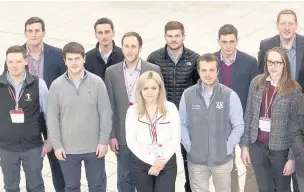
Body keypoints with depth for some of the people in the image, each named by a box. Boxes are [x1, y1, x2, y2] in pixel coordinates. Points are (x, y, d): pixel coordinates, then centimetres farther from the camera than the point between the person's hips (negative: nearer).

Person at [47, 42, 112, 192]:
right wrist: (57, 145, -5)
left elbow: (105, 113, -3)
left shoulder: (97, 82, -6)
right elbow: (52, 118, -2)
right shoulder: (56, 85, -5)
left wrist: (104, 141, -6)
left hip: (94, 147, 0)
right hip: (67, 148, 0)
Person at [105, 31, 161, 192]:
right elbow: (110, 106, 0)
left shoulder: (154, 70, -6)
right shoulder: (111, 72, -2)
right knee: (124, 179, 12)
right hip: (122, 135, 1)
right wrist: (111, 135, -3)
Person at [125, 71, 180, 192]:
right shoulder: (132, 110, -1)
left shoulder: (170, 108, 0)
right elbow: (131, 141, -5)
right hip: (140, 164, 1)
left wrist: (163, 160, -12)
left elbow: (175, 138, -2)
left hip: (167, 163, 0)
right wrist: (151, 160, -12)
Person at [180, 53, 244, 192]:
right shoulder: (187, 95, -4)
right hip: (196, 159, 1)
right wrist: (188, 146, -6)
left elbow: (238, 125, -5)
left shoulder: (230, 95, -8)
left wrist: (227, 148, -9)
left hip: (222, 159, -1)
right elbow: (182, 124, 2)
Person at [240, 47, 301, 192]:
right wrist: (244, 145, 3)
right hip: (257, 145, 3)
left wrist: (293, 157, -11)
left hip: (280, 148, -3)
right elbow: (248, 115, 4)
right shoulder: (257, 83, -2)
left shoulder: (293, 89, -13)